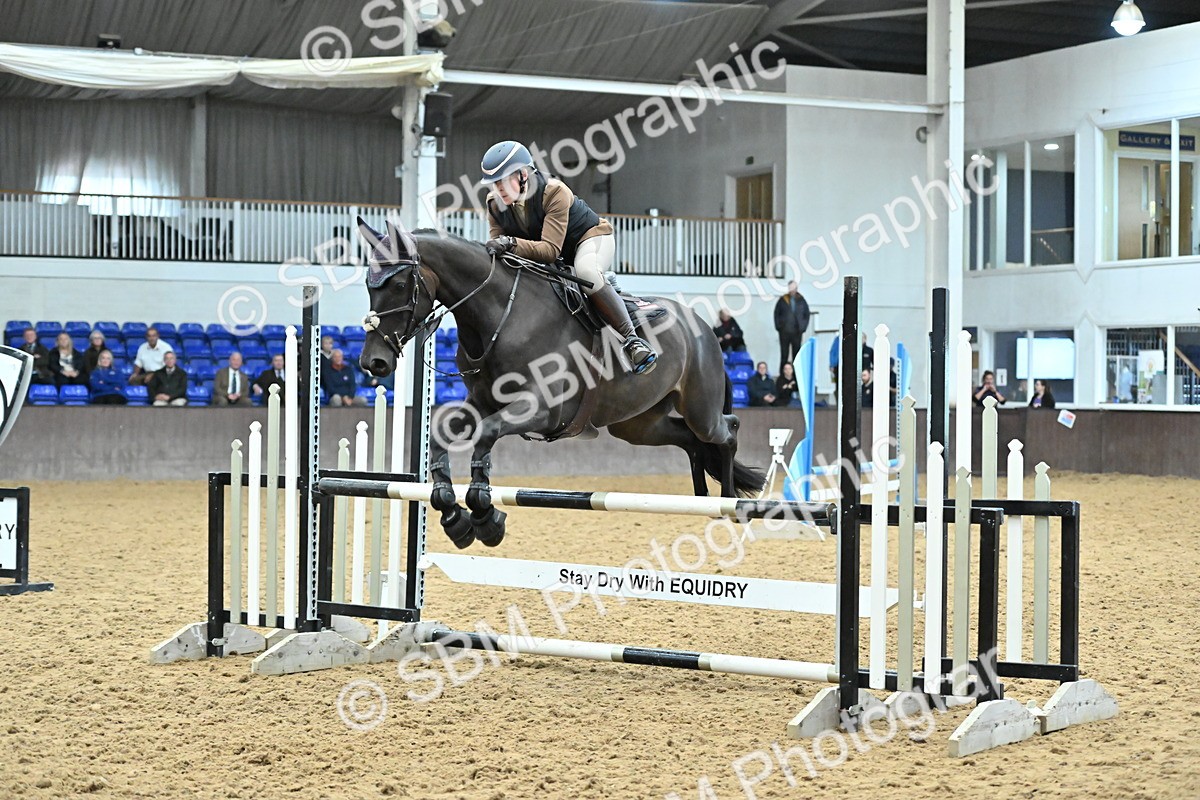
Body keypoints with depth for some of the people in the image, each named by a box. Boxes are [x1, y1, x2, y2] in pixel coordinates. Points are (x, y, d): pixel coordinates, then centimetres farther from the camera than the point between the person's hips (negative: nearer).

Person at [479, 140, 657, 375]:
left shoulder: (554, 192, -32)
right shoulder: (495, 203, -12)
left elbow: (551, 249, -38)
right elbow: (497, 243, -10)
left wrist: (512, 244, -54)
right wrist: (494, 249, -35)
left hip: (591, 237, -7)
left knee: (586, 272, -40)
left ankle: (632, 338, -37)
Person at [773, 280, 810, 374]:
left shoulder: (801, 300, 5)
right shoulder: (783, 300, 1)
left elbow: (806, 314, 11)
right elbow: (776, 314, 6)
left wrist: (803, 327, 3)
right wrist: (778, 327, -1)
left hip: (797, 332, 1)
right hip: (784, 332, -1)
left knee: (796, 354, 2)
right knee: (784, 355, 1)